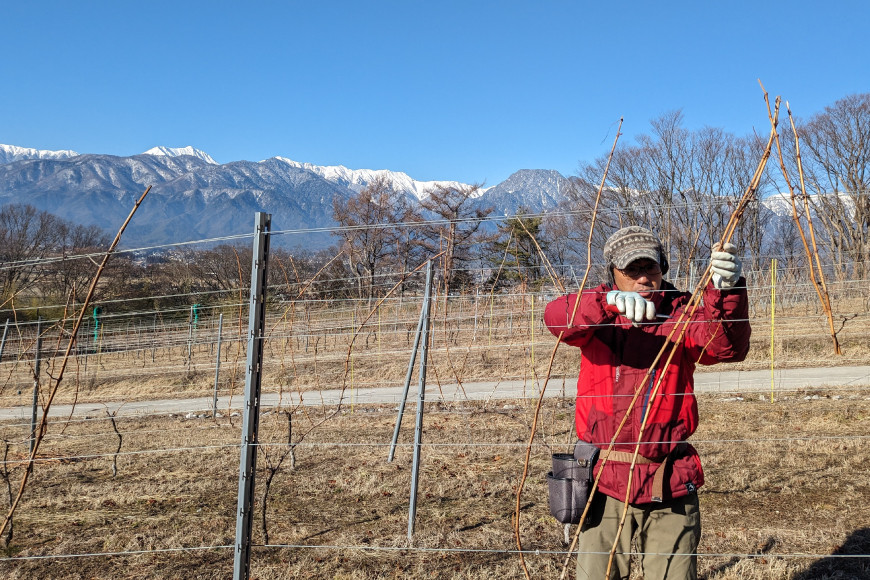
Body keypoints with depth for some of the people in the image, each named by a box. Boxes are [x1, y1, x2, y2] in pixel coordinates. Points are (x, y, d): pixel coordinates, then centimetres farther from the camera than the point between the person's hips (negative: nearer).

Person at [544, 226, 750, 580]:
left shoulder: (681, 312, 2)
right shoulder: (597, 311, 3)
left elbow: (726, 346, -17)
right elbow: (556, 317, -20)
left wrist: (725, 290, -37)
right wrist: (610, 302, -39)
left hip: (669, 486, 0)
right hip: (605, 483, 0)